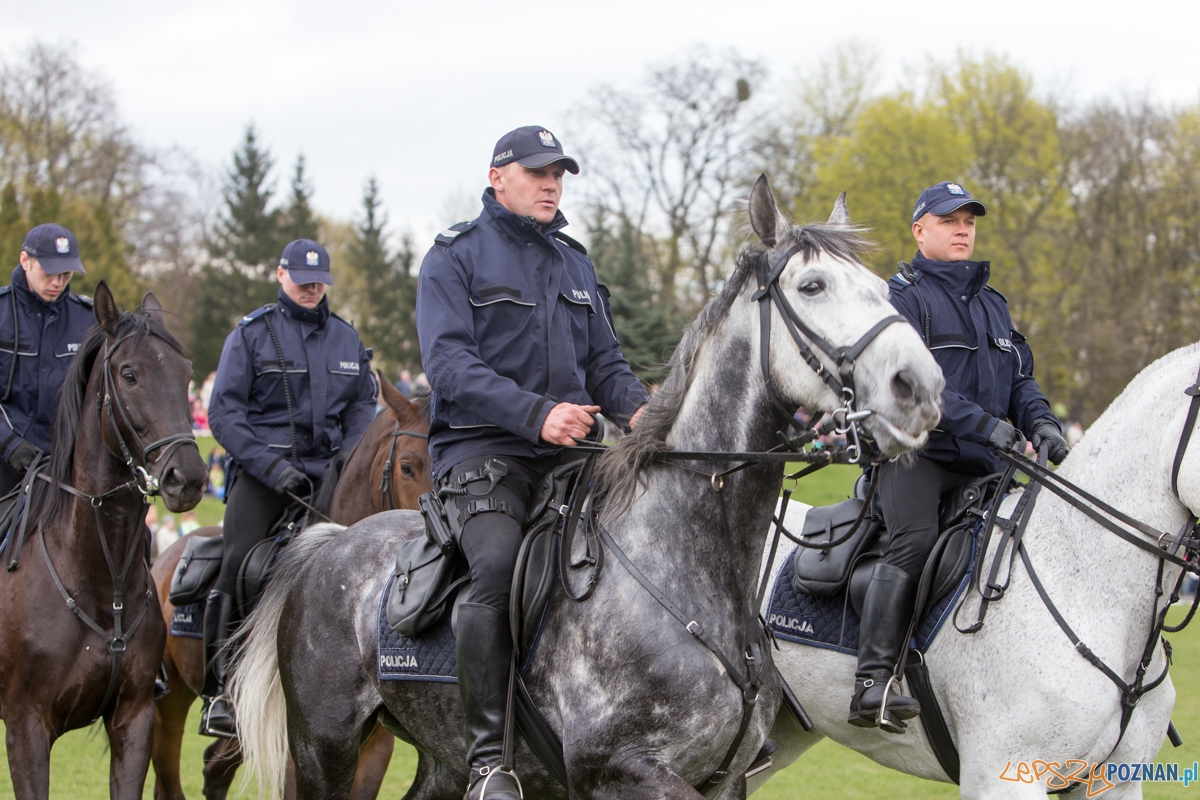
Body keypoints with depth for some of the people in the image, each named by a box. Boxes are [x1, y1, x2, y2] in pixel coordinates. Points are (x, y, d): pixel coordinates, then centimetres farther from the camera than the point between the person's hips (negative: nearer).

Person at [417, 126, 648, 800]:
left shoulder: (575, 262, 22)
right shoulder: (456, 256, 3)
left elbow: (605, 361, 22)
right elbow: (449, 362, -10)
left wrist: (636, 409, -3)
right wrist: (536, 412, -24)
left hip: (571, 451, 6)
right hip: (483, 448, -6)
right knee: (497, 565, -32)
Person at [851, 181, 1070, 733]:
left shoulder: (993, 304, 25)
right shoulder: (903, 298, 0)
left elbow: (1020, 377, 21)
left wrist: (1040, 423, -2)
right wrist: (984, 423, -24)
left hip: (983, 466, 8)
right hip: (916, 454, -8)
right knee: (914, 542, -30)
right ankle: (872, 683, -38)